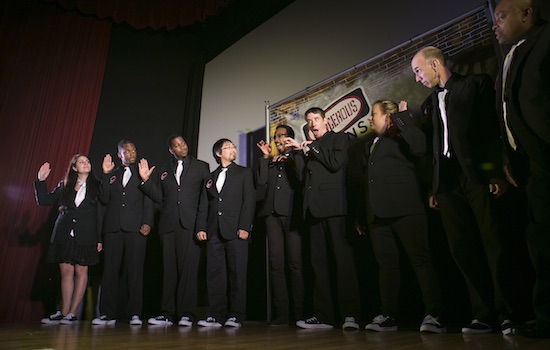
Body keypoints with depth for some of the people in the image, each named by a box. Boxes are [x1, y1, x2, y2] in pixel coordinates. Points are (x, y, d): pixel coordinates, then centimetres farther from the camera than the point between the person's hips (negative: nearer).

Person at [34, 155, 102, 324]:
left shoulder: (95, 186, 5)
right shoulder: (65, 186, 13)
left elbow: (99, 213, 2)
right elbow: (44, 201, 14)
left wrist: (99, 238, -2)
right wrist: (41, 181, 3)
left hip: (85, 236, -2)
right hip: (65, 235, 3)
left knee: (80, 272, 0)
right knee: (66, 272, 4)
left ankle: (72, 313, 7)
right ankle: (64, 312, 11)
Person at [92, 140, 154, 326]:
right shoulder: (112, 175, 18)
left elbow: (148, 201, 5)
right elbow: (104, 199, 9)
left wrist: (147, 223, -9)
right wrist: (106, 175, 2)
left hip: (135, 227, -2)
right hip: (112, 227, 3)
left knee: (135, 270, -3)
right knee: (110, 270, 3)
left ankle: (134, 313, 2)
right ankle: (108, 313, 11)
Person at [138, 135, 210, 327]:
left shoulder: (201, 166, 10)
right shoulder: (163, 171, 19)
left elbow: (205, 198, 3)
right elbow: (159, 198, 14)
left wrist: (202, 225, -6)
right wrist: (146, 181, 2)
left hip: (190, 225, -3)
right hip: (168, 225, 3)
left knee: (188, 269, -5)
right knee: (169, 269, 4)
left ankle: (186, 314, 1)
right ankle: (167, 313, 11)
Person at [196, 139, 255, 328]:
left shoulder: (244, 172, 9)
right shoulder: (211, 177, 20)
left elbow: (249, 200, -1)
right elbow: (205, 204, 16)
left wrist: (244, 227, -11)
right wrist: (201, 227, 4)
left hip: (235, 231, -3)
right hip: (214, 232, 4)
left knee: (236, 274, -2)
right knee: (214, 274, 3)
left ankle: (235, 315, 7)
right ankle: (216, 315, 10)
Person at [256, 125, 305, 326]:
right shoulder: (269, 162, 22)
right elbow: (260, 182, 6)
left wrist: (288, 159, -1)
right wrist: (265, 157, 5)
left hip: (292, 214, -3)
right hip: (273, 215, 4)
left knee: (295, 264, -6)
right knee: (276, 264, 0)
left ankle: (300, 313, 2)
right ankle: (281, 313, 5)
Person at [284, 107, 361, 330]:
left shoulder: (339, 138, 11)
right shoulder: (309, 147, 26)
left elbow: (335, 163, -8)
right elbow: (302, 176, 14)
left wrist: (313, 148, 2)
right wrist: (298, 151, 6)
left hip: (333, 206, -6)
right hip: (313, 209, 6)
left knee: (342, 257, -10)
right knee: (319, 262, 4)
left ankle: (350, 314, -7)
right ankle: (323, 315, 8)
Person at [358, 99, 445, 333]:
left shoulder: (400, 137, 6)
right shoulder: (370, 145, 26)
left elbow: (419, 148, -17)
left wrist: (403, 117, -6)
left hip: (404, 208, -6)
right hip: (377, 212, 7)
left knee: (420, 259, -6)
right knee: (386, 263, 6)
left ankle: (434, 315, -2)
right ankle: (388, 316, 11)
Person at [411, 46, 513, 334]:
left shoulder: (476, 83, 7)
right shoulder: (431, 101, 22)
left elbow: (494, 127, -2)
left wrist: (496, 173, -13)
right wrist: (434, 187, 12)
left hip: (478, 177, -5)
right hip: (448, 182, 5)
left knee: (494, 245, -4)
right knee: (463, 250, 3)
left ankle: (507, 313, 7)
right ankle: (484, 315, 11)